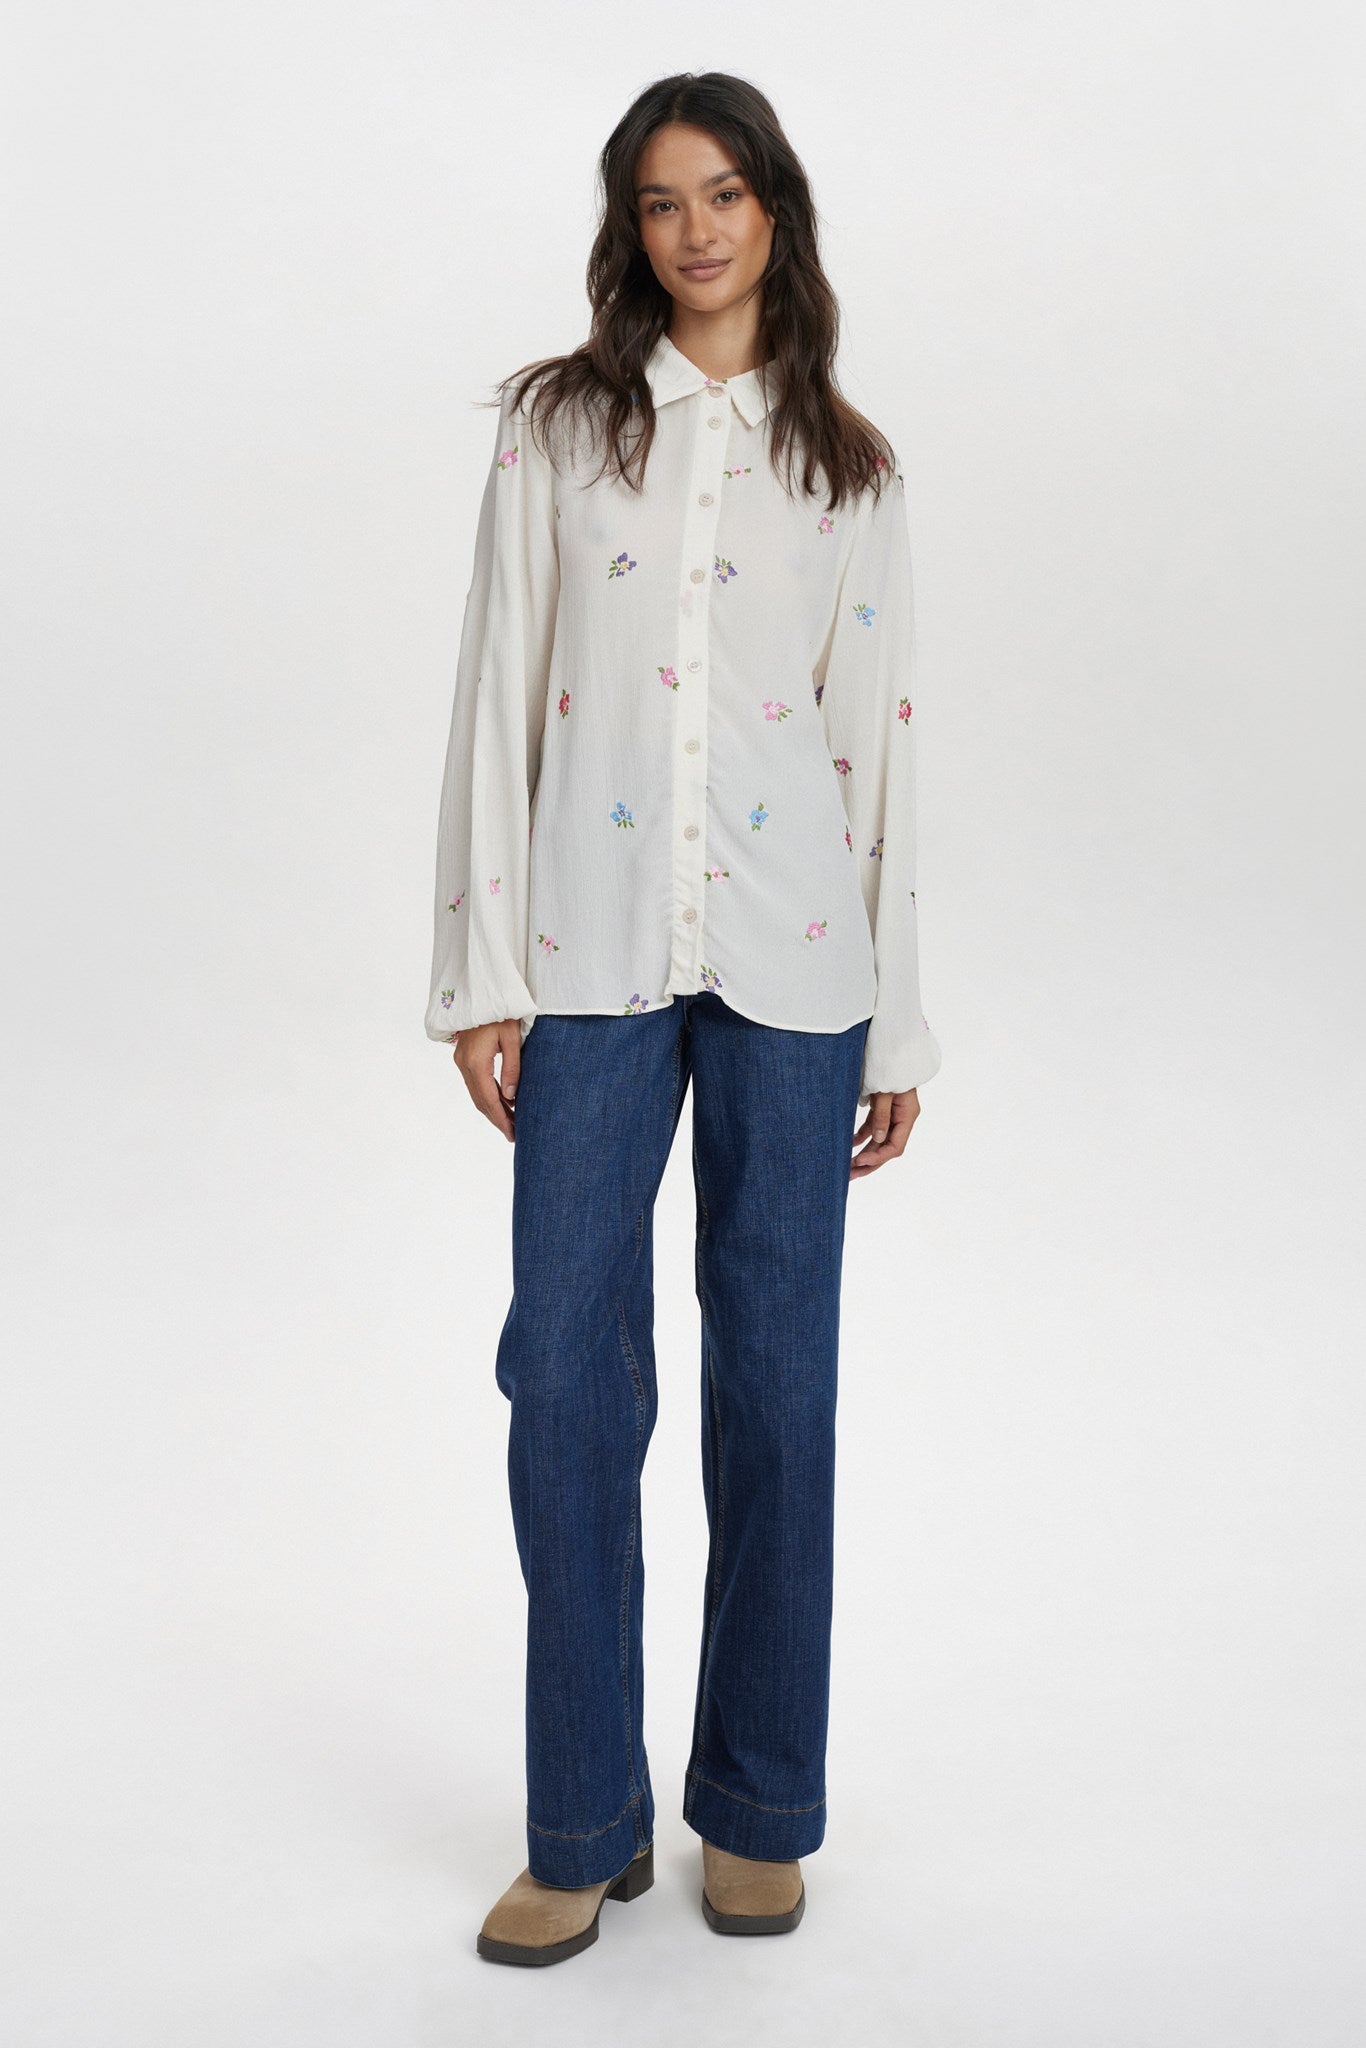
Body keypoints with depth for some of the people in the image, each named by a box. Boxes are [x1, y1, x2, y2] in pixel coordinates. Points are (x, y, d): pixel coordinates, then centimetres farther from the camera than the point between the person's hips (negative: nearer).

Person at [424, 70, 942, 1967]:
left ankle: (760, 1810, 23)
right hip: (595, 954, 0)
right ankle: (586, 1827, 15)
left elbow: (885, 742, 8)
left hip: (790, 967, 1)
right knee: (568, 1375, -1)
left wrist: (900, 1028, 5)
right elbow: (497, 696, 3)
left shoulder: (848, 464, 11)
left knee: (776, 1381, 6)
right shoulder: (557, 427, 8)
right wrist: (481, 975, -4)